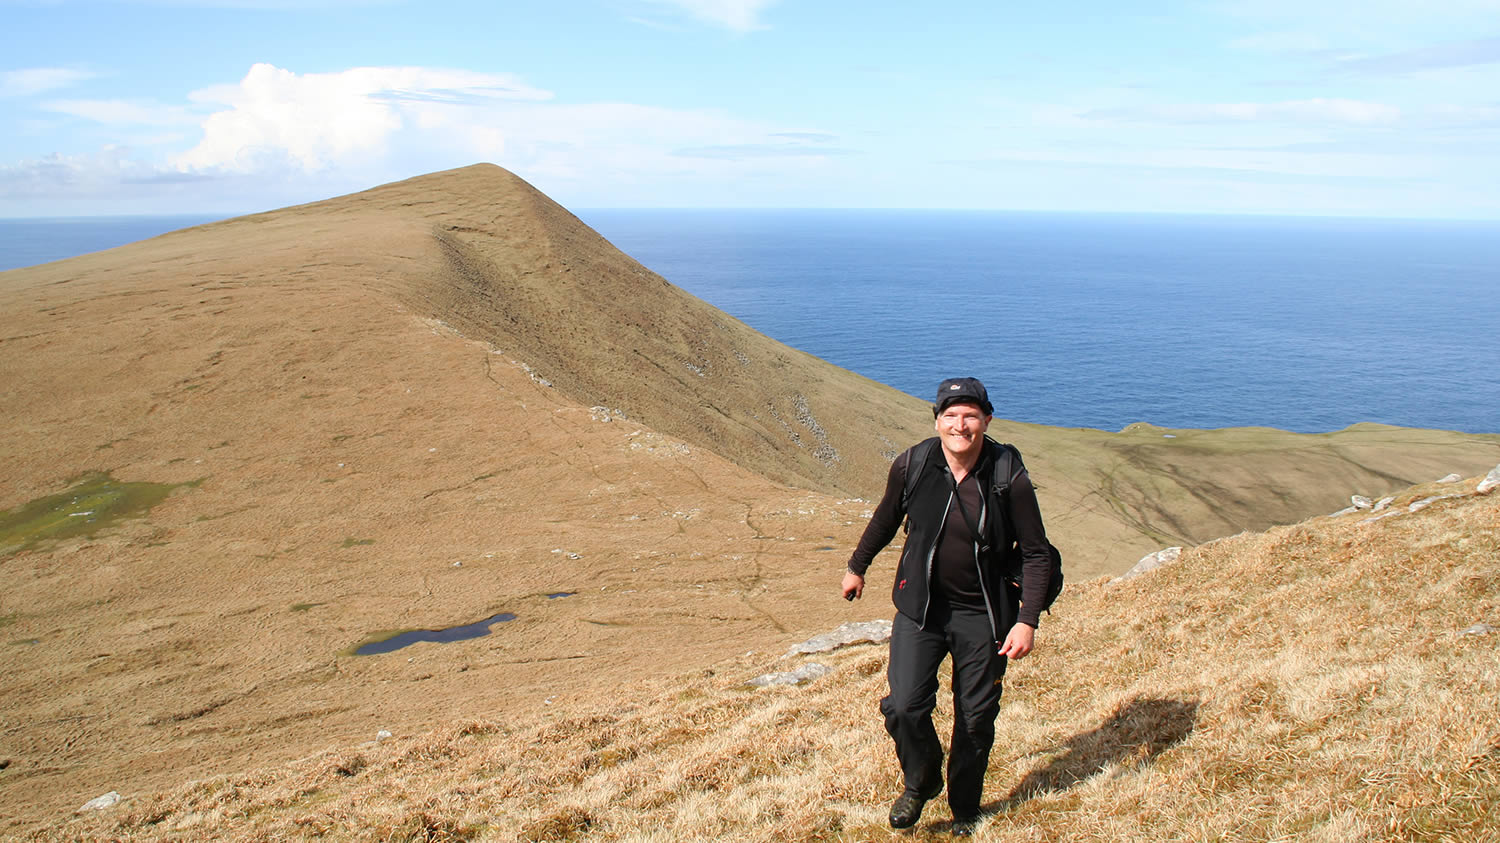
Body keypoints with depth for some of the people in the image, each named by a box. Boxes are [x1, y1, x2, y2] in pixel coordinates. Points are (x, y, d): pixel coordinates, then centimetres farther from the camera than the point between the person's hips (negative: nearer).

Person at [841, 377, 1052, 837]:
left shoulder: (1010, 478, -15)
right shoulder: (912, 466, -10)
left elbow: (1035, 553, -6)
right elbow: (886, 518, 10)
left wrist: (1027, 621, -13)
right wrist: (857, 566, 22)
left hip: (984, 616, -1)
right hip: (920, 607, 1)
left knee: (975, 720, 8)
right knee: (903, 708, -10)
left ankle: (965, 809, 35)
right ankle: (921, 782, 22)